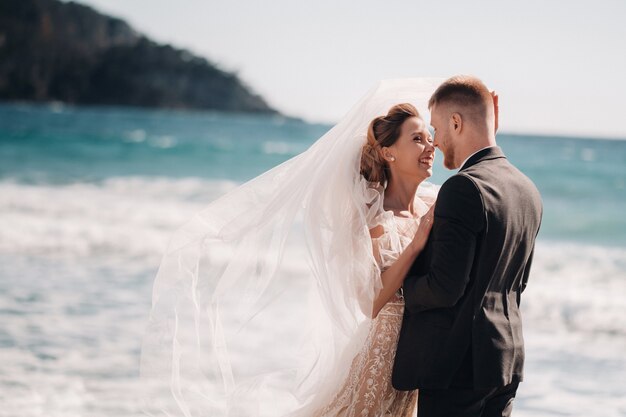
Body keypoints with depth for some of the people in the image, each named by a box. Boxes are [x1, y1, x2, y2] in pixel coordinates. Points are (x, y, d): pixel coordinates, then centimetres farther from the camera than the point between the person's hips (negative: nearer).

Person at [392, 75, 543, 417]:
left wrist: (398, 285, -3)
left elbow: (445, 288, -21)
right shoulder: (528, 191, 10)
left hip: (457, 363, -9)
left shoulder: (463, 188, -18)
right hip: (507, 358, 9)